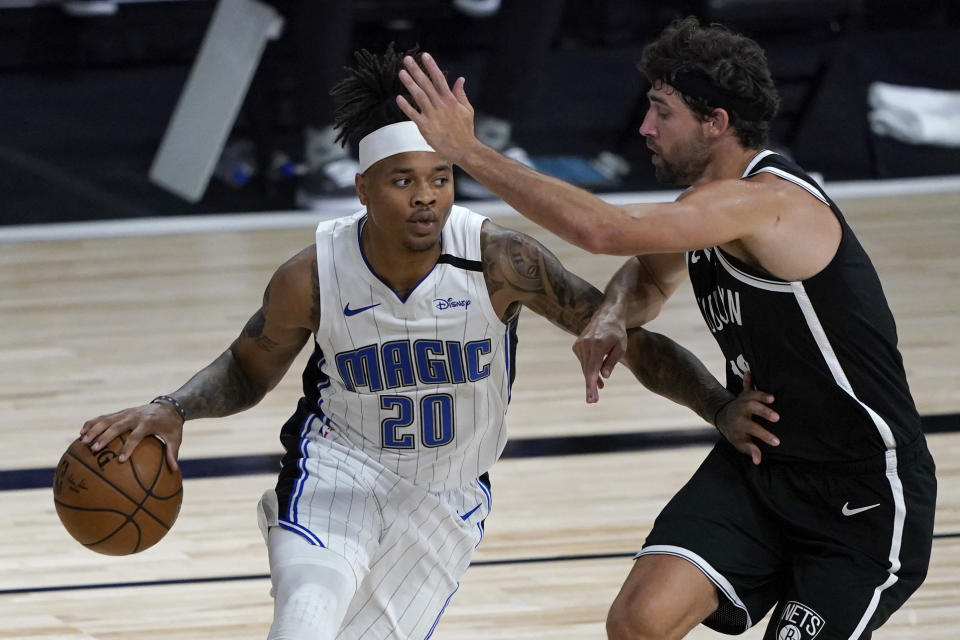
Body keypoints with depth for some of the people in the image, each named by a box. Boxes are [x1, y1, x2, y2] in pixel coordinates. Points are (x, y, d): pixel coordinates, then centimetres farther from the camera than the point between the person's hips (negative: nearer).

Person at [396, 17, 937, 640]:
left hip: (866, 495, -8)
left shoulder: (769, 202, -26)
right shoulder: (708, 205, 4)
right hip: (757, 464, 8)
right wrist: (611, 320, -1)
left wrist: (466, 150, -32)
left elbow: (604, 230, -37)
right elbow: (649, 275, 26)